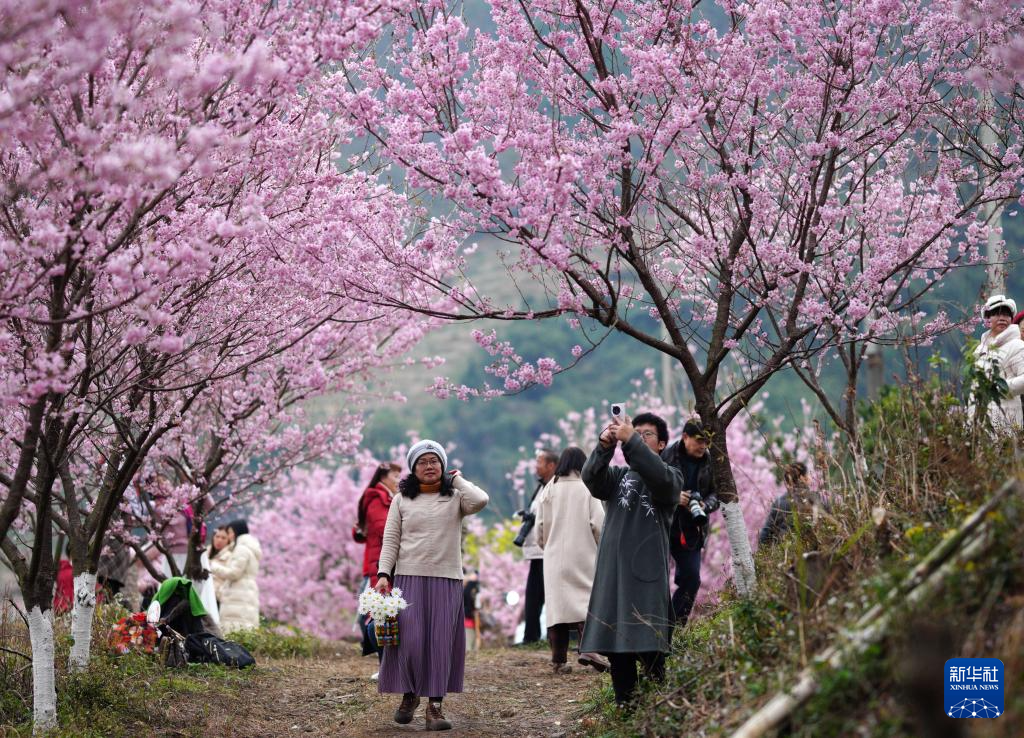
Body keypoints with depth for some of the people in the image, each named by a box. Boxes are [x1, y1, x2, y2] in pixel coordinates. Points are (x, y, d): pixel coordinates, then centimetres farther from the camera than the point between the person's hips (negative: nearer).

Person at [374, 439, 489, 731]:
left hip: (446, 580, 0)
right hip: (409, 578, 0)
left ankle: (435, 705, 2)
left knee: (441, 642, -2)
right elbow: (390, 540, 6)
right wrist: (383, 574, -5)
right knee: (410, 640, -7)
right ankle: (409, 695, 14)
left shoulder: (455, 497, 8)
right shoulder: (401, 500, 10)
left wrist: (457, 479, 0)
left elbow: (480, 500, -14)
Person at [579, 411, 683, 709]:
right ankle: (624, 708, 7)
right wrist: (604, 446, -22)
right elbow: (591, 477, -3)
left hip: (648, 572, -3)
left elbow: (660, 477, -15)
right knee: (616, 648, 2)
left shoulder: (671, 476, 10)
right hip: (613, 570, 3)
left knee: (650, 649, -12)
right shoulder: (618, 475, 19)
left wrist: (630, 441, -22)